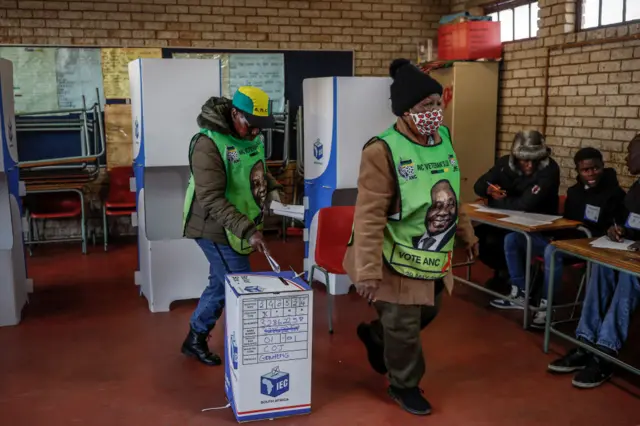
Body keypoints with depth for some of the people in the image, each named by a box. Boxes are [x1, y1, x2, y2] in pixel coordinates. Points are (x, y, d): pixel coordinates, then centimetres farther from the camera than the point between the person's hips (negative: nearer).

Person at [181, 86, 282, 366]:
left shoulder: (250, 136, 3)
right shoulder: (208, 144, -23)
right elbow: (212, 199, -29)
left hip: (235, 229, 9)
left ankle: (195, 339, 33)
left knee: (221, 284, 17)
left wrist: (271, 187, 3)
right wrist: (247, 230, -35)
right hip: (217, 229, -9)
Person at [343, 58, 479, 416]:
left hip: (435, 255, 8)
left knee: (428, 312, 24)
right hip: (398, 259, -8)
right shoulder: (383, 151, -25)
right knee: (403, 326, 8)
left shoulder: (443, 136, 0)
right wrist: (367, 270, -27)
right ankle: (405, 386, 34)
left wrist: (465, 231, 21)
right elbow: (370, 216, -26)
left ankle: (375, 336, 51)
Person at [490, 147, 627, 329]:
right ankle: (519, 294, -4)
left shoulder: (615, 194, -5)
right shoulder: (574, 191, 15)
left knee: (553, 250, -40)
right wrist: (556, 233, 2)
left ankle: (546, 306, -26)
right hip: (564, 240, 8)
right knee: (512, 238, -4)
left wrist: (584, 238, -24)